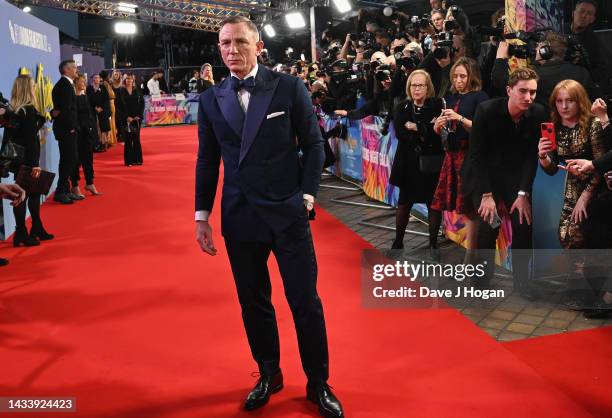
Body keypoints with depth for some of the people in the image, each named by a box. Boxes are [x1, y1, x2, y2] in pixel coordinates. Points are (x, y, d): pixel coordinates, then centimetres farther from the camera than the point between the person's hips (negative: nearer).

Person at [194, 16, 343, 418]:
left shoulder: (289, 87, -3)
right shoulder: (211, 99, 5)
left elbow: (314, 145, 0)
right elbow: (207, 160, 9)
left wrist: (306, 196, -6)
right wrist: (202, 215, 7)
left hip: (288, 214, -3)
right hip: (239, 218, 3)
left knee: (306, 301, 4)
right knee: (253, 302, 13)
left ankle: (319, 384, 22)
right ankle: (268, 376, 33)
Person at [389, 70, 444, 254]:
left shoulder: (437, 105, -4)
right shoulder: (402, 107, 3)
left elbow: (438, 131, -17)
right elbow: (400, 133, -10)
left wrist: (416, 128, -14)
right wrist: (424, 134, -15)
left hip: (431, 162, -2)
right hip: (408, 162, 2)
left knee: (433, 203, 4)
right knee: (404, 202, 11)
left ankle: (433, 244, 17)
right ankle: (398, 242, 25)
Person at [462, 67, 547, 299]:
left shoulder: (538, 113, -13)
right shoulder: (486, 110, -21)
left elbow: (532, 156, -7)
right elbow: (476, 154, -17)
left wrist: (523, 193, -14)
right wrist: (486, 194, -20)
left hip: (515, 176, 3)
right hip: (483, 174, -3)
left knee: (524, 223, -8)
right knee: (489, 224, -16)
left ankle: (521, 280, 11)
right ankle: (482, 280, 3)